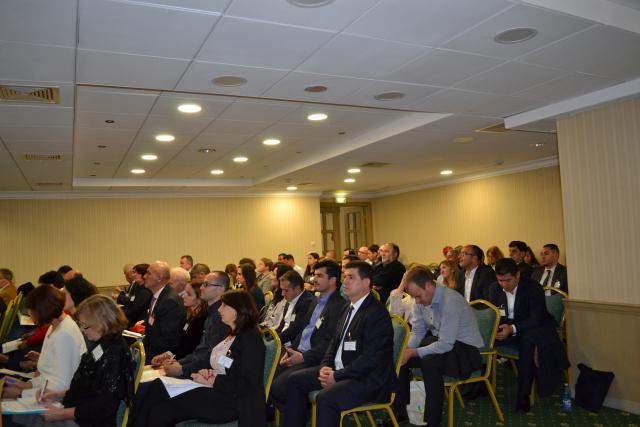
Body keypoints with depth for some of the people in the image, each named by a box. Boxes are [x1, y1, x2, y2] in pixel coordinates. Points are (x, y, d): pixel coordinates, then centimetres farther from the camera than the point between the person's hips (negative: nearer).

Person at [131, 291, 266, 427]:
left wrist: (211, 381, -15)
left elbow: (249, 384, -19)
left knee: (160, 412, -18)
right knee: (158, 387, -6)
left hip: (230, 400, -9)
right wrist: (208, 372, -1)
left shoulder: (251, 338, -13)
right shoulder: (233, 334, 17)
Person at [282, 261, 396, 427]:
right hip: (338, 370, 10)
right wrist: (325, 366, -1)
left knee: (325, 398, -31)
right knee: (295, 380, 6)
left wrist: (337, 376, -19)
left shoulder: (377, 313, -17)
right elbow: (335, 342, 17)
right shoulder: (348, 308, 13)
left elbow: (370, 359, -22)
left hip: (368, 379, -9)